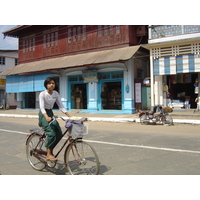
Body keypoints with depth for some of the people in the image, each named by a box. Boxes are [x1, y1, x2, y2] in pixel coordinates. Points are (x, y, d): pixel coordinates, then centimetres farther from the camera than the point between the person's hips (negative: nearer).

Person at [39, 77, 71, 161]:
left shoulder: (55, 93, 1)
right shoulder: (42, 94, -14)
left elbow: (61, 106, -1)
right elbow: (42, 107, -26)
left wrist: (69, 116, -13)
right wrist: (46, 117, -45)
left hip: (50, 113, 6)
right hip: (44, 114, -6)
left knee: (59, 134, -7)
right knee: (51, 133, -21)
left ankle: (50, 150, 13)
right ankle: (48, 155, -11)